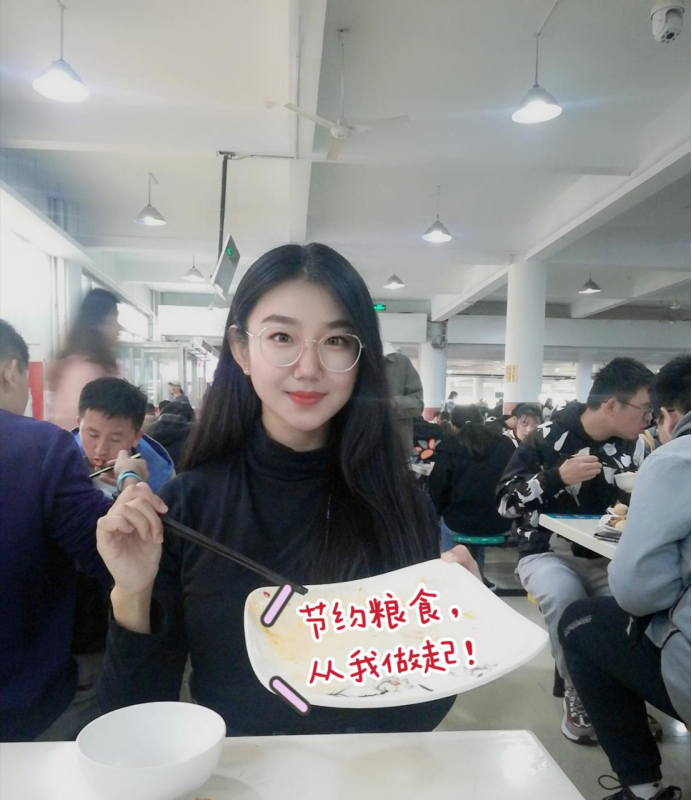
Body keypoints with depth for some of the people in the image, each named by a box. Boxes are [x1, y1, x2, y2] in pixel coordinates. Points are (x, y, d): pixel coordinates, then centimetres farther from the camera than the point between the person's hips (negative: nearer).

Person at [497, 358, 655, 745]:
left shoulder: (634, 444, 2)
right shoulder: (549, 438, -11)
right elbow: (506, 501, -11)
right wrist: (557, 476, -23)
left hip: (607, 557, 4)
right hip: (549, 553, -3)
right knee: (565, 599, -35)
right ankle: (579, 697, -8)